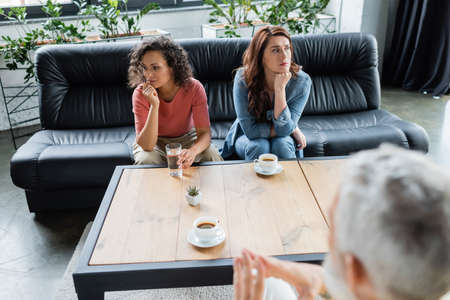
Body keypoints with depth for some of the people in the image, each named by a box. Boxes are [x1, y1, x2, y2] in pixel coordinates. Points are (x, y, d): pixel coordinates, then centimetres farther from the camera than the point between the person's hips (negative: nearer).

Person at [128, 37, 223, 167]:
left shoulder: (194, 88, -22)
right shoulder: (141, 93, -23)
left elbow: (204, 133, -24)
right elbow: (146, 146, -29)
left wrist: (193, 151, -48)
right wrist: (154, 105, -41)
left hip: (187, 138, 1)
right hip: (155, 142, 0)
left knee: (212, 157, -26)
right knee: (146, 161, -32)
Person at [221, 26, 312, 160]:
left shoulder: (302, 81, -21)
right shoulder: (243, 78, -25)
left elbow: (284, 130, -25)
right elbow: (251, 130, -25)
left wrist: (280, 88, -35)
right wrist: (293, 129, -21)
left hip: (282, 137, 1)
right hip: (247, 137, -1)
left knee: (282, 145, -30)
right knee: (259, 146, -32)